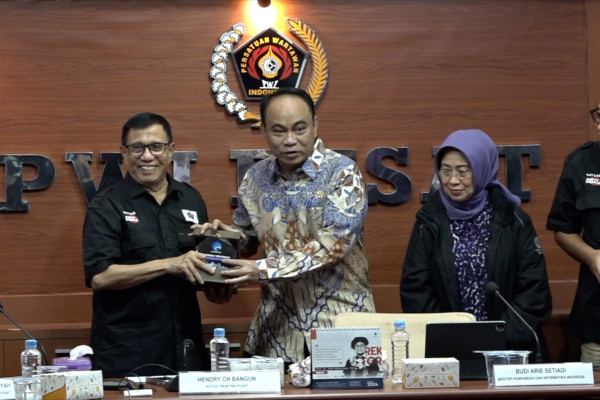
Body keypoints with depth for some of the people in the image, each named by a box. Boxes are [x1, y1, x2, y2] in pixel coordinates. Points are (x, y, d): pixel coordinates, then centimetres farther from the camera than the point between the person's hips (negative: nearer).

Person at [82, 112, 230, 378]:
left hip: (186, 347, 5)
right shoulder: (107, 206, -4)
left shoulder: (191, 200, 10)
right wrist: (169, 264, -20)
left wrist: (217, 288, -1)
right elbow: (99, 277, -15)